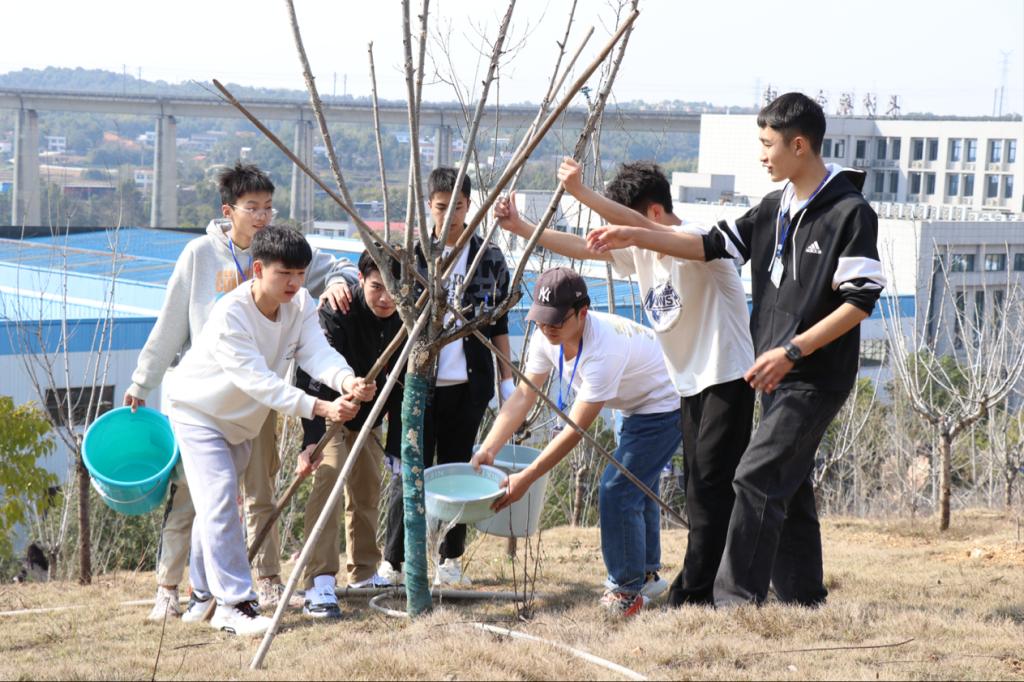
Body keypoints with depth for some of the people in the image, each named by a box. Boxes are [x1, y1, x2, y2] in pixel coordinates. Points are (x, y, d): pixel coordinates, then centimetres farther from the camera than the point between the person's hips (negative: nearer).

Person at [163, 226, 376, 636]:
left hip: (241, 418, 7)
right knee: (220, 502, -18)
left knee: (217, 504, 16)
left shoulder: (300, 305, -13)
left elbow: (316, 354, -27)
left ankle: (205, 595, 29)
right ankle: (234, 603, -18)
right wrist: (320, 408, -49)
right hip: (198, 411, -7)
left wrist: (347, 381, -49)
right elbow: (259, 381, -39)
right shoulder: (229, 316, -34)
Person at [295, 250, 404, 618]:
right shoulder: (336, 314, -31)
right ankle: (319, 585, -28)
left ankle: (364, 572, 31)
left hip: (366, 411, 6)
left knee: (368, 488, 12)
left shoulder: (403, 320, -13)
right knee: (328, 478, -23)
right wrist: (312, 442, -48)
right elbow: (321, 377, -39)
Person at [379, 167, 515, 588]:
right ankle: (391, 563, 4)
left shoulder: (489, 258, 6)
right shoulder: (411, 254, 1)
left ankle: (450, 562, 16)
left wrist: (507, 380, 8)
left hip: (467, 383, 2)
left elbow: (499, 325, 10)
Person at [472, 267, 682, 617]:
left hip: (664, 407, -9)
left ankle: (627, 589, -4)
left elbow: (576, 429, -35)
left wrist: (525, 479, -33)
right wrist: (488, 449, -24)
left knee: (617, 492, -16)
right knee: (636, 485, 23)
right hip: (635, 409, 9)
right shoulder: (547, 337, -15)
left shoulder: (604, 349, -39)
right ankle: (646, 571, 42)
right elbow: (524, 395, -11)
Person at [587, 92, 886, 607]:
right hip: (780, 375, 9)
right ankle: (803, 601, 19)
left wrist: (791, 351, -21)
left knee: (757, 478, -15)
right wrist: (635, 235, 6)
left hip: (817, 377, -9)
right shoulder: (776, 208, 11)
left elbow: (860, 301, -17)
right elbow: (713, 245, 15)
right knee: (787, 489, 11)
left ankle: (736, 600, -14)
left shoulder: (850, 213, -13)